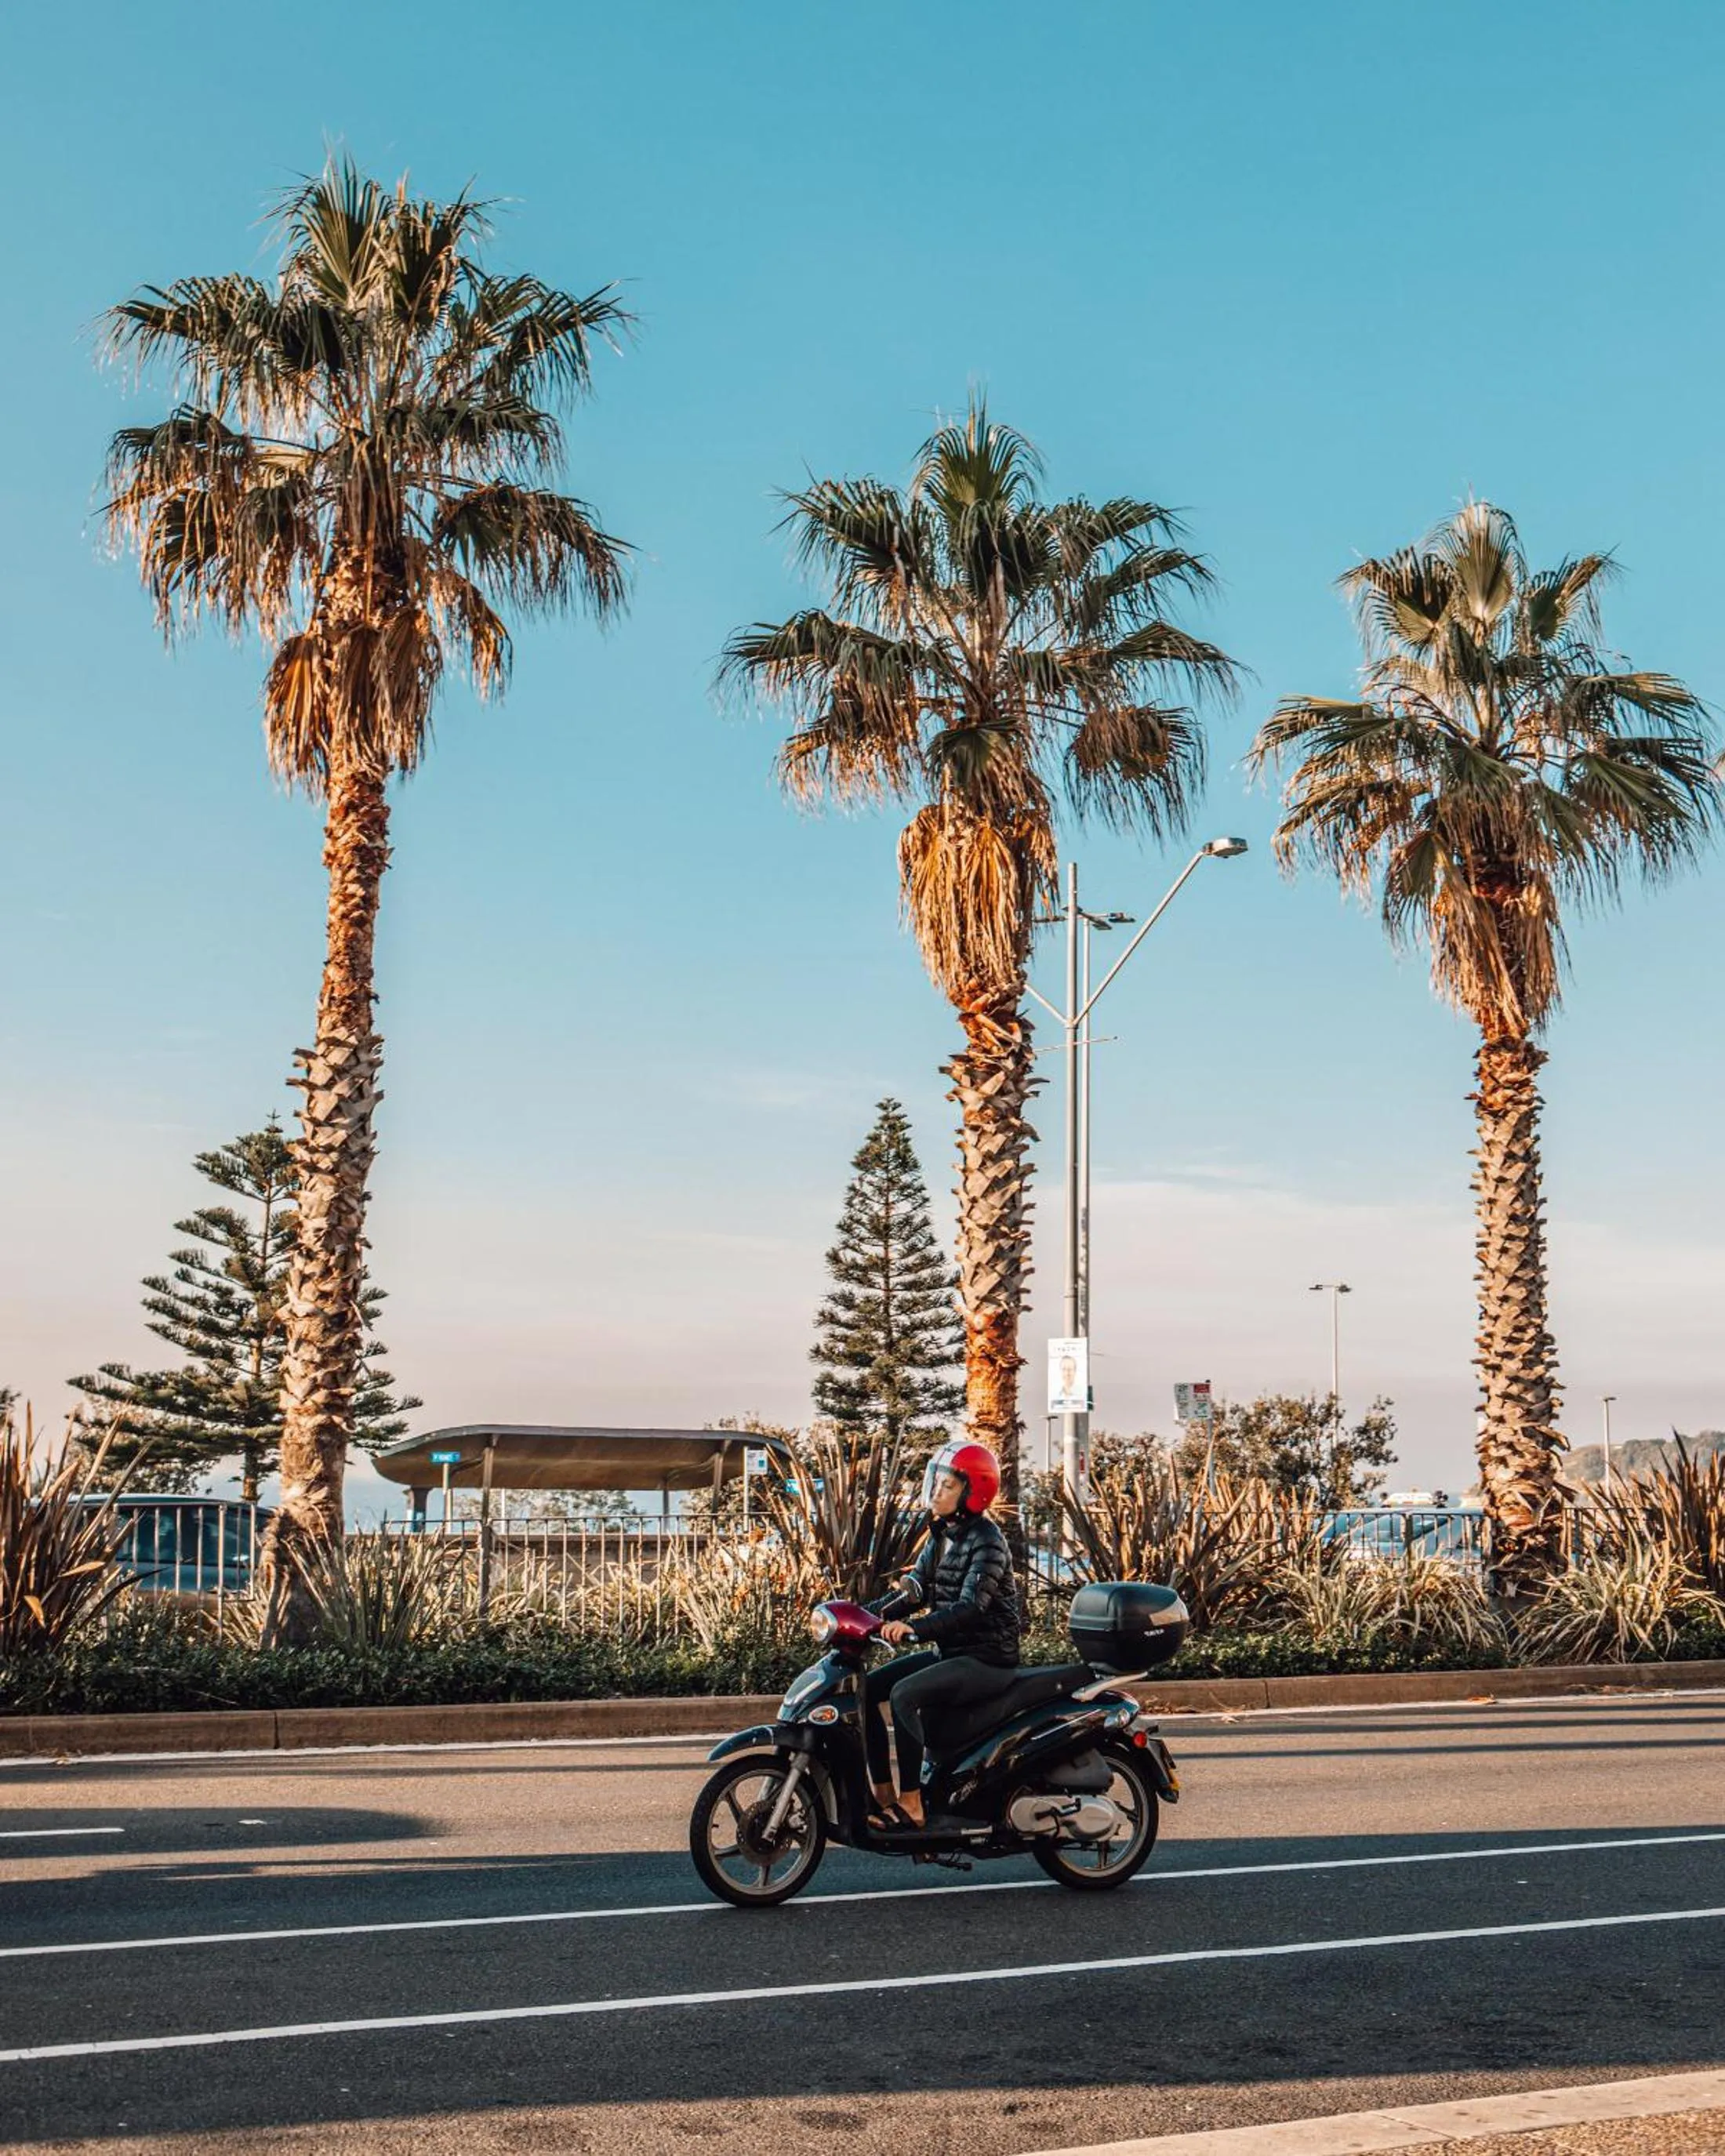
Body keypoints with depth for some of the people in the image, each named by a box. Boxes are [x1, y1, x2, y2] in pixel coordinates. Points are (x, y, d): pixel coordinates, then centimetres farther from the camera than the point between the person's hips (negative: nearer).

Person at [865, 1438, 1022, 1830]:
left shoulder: (986, 1541, -15)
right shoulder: (941, 1536, 11)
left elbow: (971, 1607, -27)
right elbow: (915, 1589, 8)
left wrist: (914, 1628, -40)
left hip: (987, 1659, -9)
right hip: (948, 1652, 9)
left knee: (905, 1694, -29)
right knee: (866, 1688, -2)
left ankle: (912, 1804, -23)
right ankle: (883, 1792, 1)